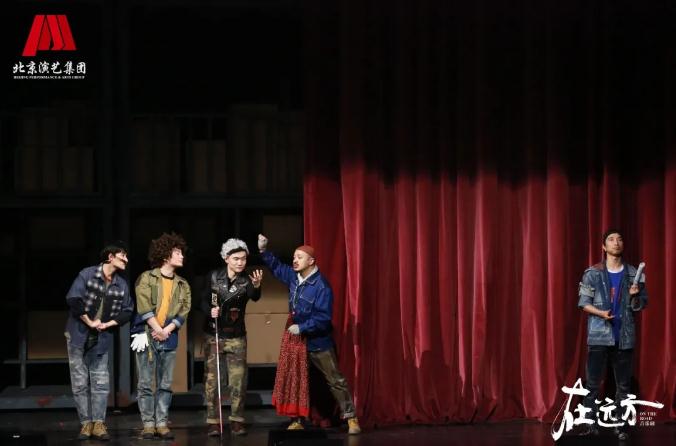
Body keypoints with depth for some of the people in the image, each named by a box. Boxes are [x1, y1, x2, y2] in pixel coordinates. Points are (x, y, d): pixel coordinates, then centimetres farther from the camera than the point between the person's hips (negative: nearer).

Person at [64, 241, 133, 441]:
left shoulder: (122, 285, 3)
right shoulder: (87, 274, -9)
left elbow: (127, 311, 5)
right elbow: (73, 299, -17)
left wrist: (108, 324, -9)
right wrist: (89, 322, -15)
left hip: (101, 338, 3)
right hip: (78, 335, -3)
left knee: (100, 382, -3)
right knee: (80, 382, -1)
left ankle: (98, 424, -1)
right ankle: (86, 423, 3)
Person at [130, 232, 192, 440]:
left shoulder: (183, 285, 12)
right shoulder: (147, 278, 0)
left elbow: (183, 311, 5)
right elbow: (144, 307, -8)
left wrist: (167, 331, -9)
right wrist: (157, 330, -12)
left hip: (169, 337, 4)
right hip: (147, 335, -4)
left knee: (165, 384, 3)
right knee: (146, 383, -2)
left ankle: (162, 423, 6)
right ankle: (148, 424, 0)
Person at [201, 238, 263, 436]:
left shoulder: (246, 280, -8)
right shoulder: (214, 276, -3)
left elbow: (255, 297, -30)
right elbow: (204, 301, 3)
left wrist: (256, 285, -52)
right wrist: (210, 311, -20)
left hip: (236, 337, -1)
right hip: (213, 335, 1)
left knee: (238, 380, -1)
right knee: (211, 379, 2)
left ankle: (237, 421, 8)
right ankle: (213, 422, 7)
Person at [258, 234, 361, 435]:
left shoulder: (321, 286, -22)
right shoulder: (293, 276, 0)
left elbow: (323, 318, -25)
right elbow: (276, 267, 13)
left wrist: (301, 328, -25)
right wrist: (263, 250, -3)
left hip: (317, 342, -7)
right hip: (296, 338, 7)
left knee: (335, 380, -1)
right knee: (294, 379, 9)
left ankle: (351, 418, 3)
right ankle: (298, 420, 18)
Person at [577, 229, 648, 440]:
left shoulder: (633, 273, 6)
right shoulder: (592, 273, 1)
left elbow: (640, 306, 9)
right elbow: (584, 302, 0)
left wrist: (635, 296, -12)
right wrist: (600, 313, -16)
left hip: (624, 336, 2)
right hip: (599, 335, -2)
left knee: (623, 384, 3)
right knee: (593, 383, -3)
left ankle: (620, 425, 10)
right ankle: (590, 424, 2)